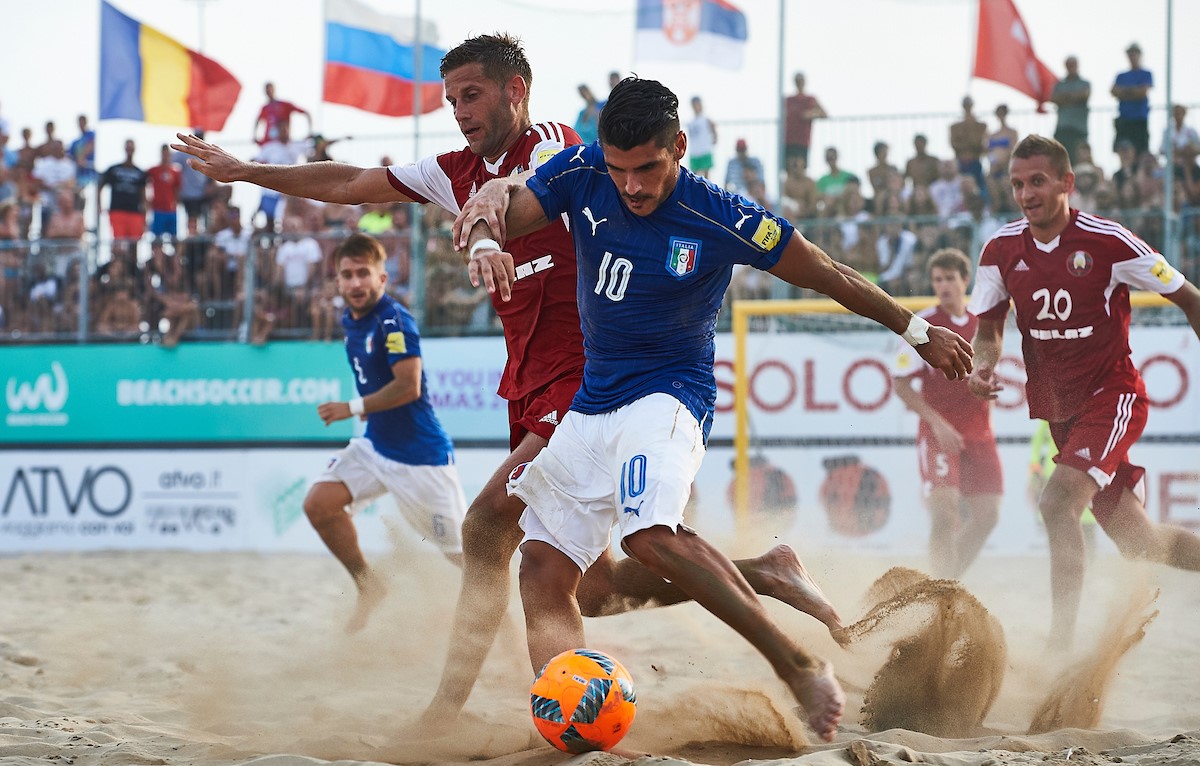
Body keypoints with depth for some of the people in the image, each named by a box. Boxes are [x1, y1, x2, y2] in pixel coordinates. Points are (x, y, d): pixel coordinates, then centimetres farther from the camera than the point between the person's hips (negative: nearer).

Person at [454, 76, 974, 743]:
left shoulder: (720, 220, -15)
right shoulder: (583, 174, -4)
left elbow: (829, 275, -5)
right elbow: (499, 211, -10)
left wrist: (919, 331, 3)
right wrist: (486, 242, -35)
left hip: (669, 394, -6)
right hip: (592, 404, 6)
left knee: (651, 536, -32)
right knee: (543, 573, -4)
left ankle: (799, 666, -26)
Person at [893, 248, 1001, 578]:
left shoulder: (983, 324, 9)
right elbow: (901, 386, -9)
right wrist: (937, 423, -18)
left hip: (979, 435, 6)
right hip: (939, 435, -6)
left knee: (987, 514, 4)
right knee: (945, 513, -18)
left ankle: (950, 581, 21)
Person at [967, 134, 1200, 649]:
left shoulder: (1108, 241, -15)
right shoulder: (1001, 250, -2)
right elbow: (989, 326, 12)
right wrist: (983, 364, -10)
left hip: (1112, 394, -5)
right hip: (1056, 408, 5)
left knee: (1057, 503, -27)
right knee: (1139, 543, 9)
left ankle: (1062, 637, -24)